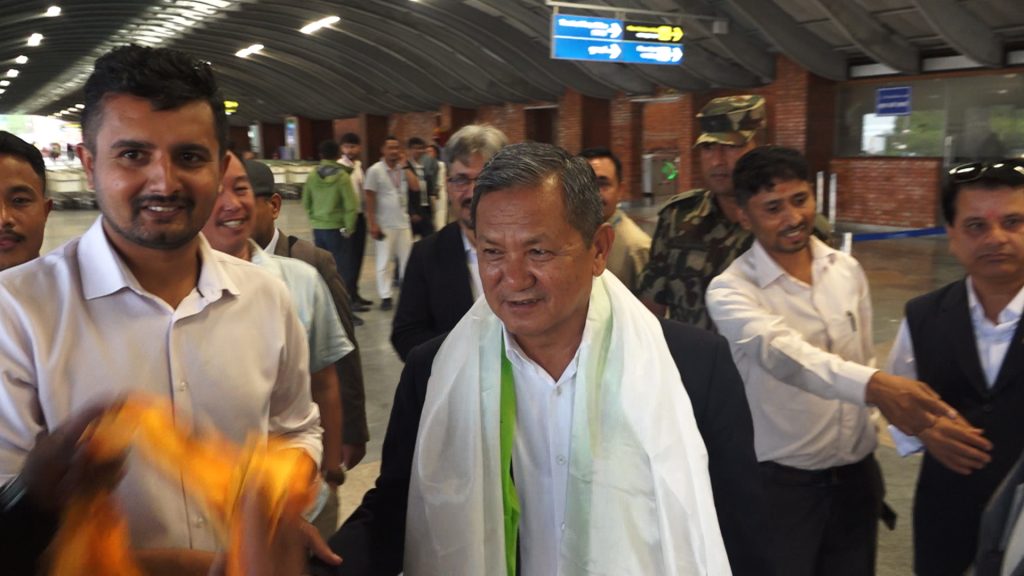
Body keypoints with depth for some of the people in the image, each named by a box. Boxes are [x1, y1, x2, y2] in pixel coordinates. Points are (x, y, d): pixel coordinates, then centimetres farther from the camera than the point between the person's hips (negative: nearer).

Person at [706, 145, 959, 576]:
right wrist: (875, 385, -49)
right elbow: (783, 352, -34)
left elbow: (863, 361, 10)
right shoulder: (731, 290, -16)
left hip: (856, 473, 5)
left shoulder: (847, 271, 1)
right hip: (782, 481, -5)